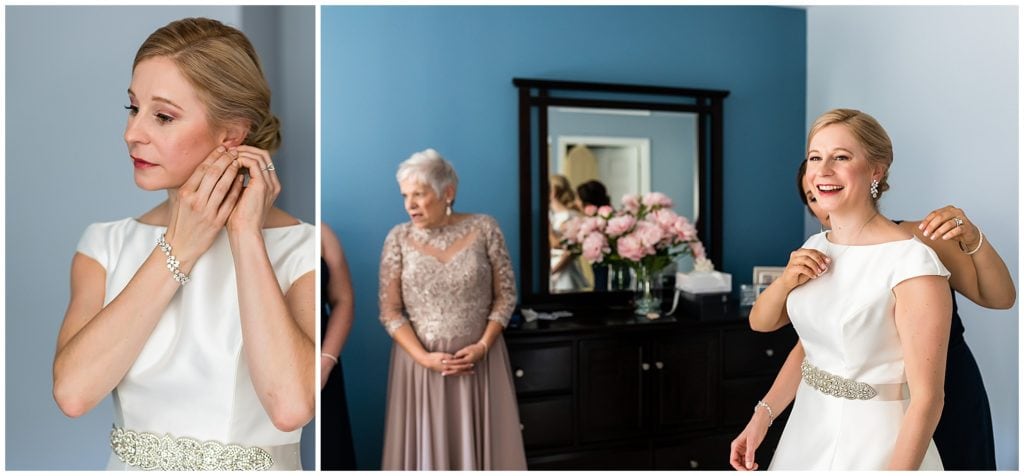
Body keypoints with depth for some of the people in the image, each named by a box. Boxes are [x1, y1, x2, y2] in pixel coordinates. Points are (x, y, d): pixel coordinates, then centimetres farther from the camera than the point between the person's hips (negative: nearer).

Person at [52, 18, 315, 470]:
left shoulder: (301, 249, -8)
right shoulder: (106, 243, 3)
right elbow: (72, 392, -10)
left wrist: (246, 236, -15)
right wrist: (178, 248, -12)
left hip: (259, 461, -2)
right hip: (130, 464, 3)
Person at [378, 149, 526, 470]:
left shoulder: (484, 229, -4)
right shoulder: (398, 239, -3)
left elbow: (506, 295, -1)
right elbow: (390, 312, -3)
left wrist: (483, 345, -13)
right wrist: (424, 357, -13)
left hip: (480, 360, 0)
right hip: (420, 361, 1)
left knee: (482, 443, 7)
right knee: (425, 446, 8)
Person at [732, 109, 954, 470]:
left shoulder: (912, 261, -20)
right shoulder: (815, 248, 2)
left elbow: (926, 397, -20)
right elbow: (760, 322, 12)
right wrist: (786, 281, -8)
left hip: (876, 444, -7)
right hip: (806, 428, 7)